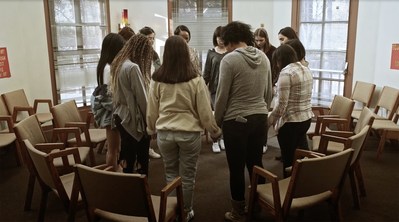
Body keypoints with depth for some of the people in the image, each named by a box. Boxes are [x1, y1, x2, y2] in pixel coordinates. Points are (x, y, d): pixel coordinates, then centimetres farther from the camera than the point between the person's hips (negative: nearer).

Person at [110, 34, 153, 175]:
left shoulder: (118, 64, 8)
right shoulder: (133, 67, -19)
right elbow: (142, 98, -17)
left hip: (121, 116, 9)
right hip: (133, 118, -9)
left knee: (128, 155, 17)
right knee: (142, 158, 4)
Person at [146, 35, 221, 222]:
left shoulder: (157, 79, -5)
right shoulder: (195, 79, -10)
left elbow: (151, 110, 4)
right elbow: (204, 110, -5)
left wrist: (151, 130, 21)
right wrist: (215, 130, 10)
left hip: (164, 133, 2)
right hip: (190, 132, -2)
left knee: (171, 174, 18)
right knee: (187, 176, 14)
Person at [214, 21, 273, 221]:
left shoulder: (229, 59, -13)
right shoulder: (263, 57, 5)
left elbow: (222, 95, -11)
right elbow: (269, 92, 12)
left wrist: (217, 121, 3)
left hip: (236, 120, -6)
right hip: (260, 118, 6)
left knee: (237, 168, 6)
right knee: (256, 163, 17)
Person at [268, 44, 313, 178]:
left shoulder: (286, 73, -16)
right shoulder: (306, 70, 10)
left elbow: (282, 104, -20)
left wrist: (271, 119, -5)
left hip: (291, 122, -8)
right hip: (306, 118, 9)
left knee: (289, 158, 5)